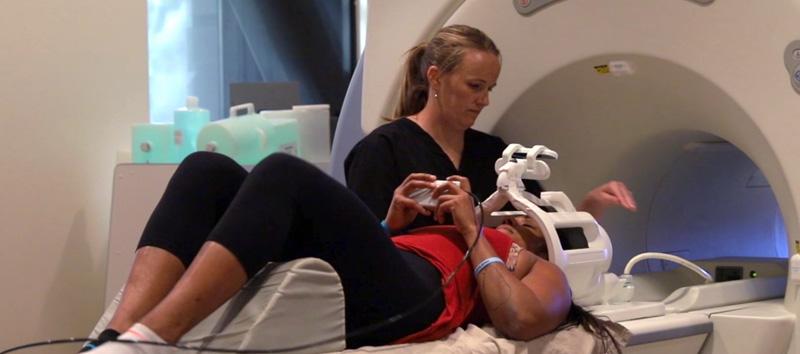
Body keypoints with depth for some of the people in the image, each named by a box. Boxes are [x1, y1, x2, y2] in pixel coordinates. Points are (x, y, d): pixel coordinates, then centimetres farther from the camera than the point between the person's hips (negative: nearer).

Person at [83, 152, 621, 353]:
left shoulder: (545, 274, 28)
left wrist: (474, 230, 9)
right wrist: (393, 223, 23)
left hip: (405, 299, -6)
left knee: (284, 173, -28)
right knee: (208, 170, -16)